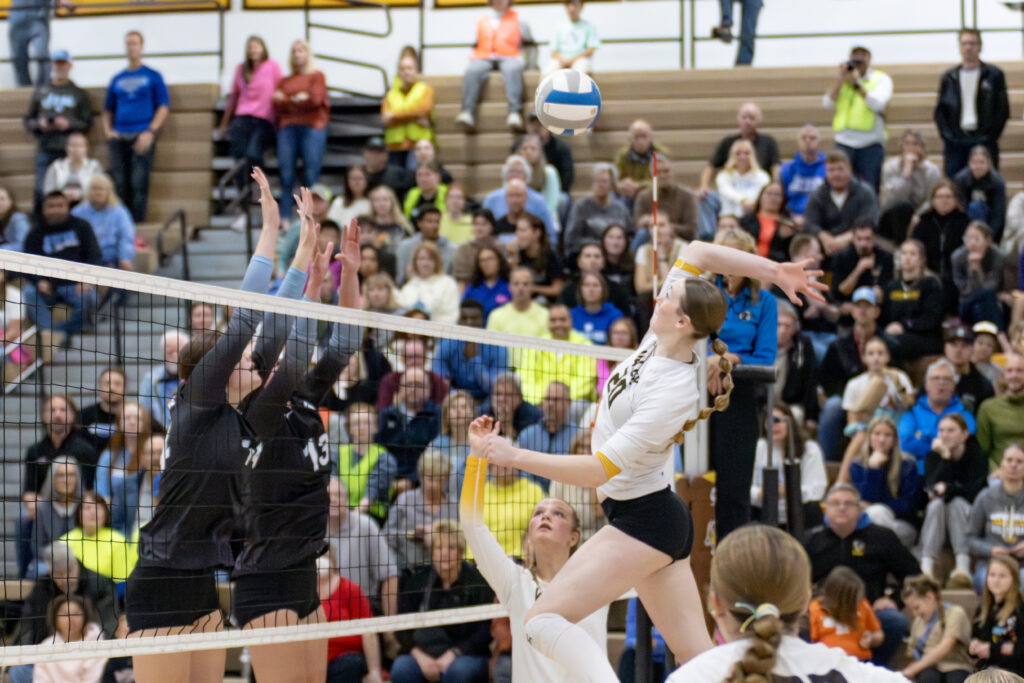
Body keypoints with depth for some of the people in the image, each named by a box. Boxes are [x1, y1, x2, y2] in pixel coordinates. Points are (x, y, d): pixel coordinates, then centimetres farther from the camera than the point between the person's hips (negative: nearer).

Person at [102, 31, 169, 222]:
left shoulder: (153, 77, 8)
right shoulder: (117, 80, 18)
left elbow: (164, 107, 2)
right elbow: (108, 110, 24)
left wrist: (150, 132, -10)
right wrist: (108, 131, 6)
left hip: (142, 135, -4)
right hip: (119, 137, 4)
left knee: (138, 183, -11)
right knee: (119, 184, 0)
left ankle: (138, 224, -10)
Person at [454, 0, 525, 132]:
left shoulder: (516, 18, 20)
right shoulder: (481, 21, 25)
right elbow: (475, 46, 23)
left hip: (508, 57, -2)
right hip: (483, 58, 2)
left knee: (513, 69, -38)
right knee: (472, 70, -33)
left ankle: (514, 113, -48)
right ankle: (467, 113, -43)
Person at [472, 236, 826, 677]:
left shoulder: (672, 393, -25)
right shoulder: (657, 342, -3)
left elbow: (598, 470, -26)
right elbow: (697, 252, 6)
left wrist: (514, 456, -29)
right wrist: (772, 272, 0)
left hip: (644, 521, -10)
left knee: (544, 619, -14)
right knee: (698, 655, 10)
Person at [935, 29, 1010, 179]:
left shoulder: (994, 75, 5)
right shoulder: (949, 77, 12)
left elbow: (1003, 109, 3)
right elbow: (940, 110, 12)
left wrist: (991, 136, -7)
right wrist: (946, 136, -1)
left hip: (984, 144, -2)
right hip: (956, 143, 2)